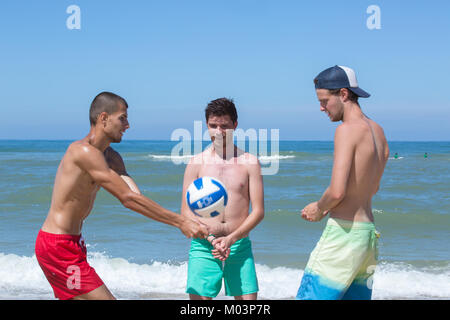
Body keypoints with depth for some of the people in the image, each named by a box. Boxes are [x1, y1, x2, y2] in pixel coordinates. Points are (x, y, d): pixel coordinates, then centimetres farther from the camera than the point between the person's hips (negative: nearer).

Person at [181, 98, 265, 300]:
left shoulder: (249, 162, 5)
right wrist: (210, 238, -13)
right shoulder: (197, 162, 5)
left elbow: (258, 211, 2)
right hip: (203, 246, 0)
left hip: (239, 246, 1)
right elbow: (186, 212, 3)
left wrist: (231, 238, -11)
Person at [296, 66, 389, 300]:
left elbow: (337, 191, -24)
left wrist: (320, 208, -3)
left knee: (309, 296, -5)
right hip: (368, 232, 9)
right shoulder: (377, 132, 13)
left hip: (344, 232, -9)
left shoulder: (347, 129, -14)